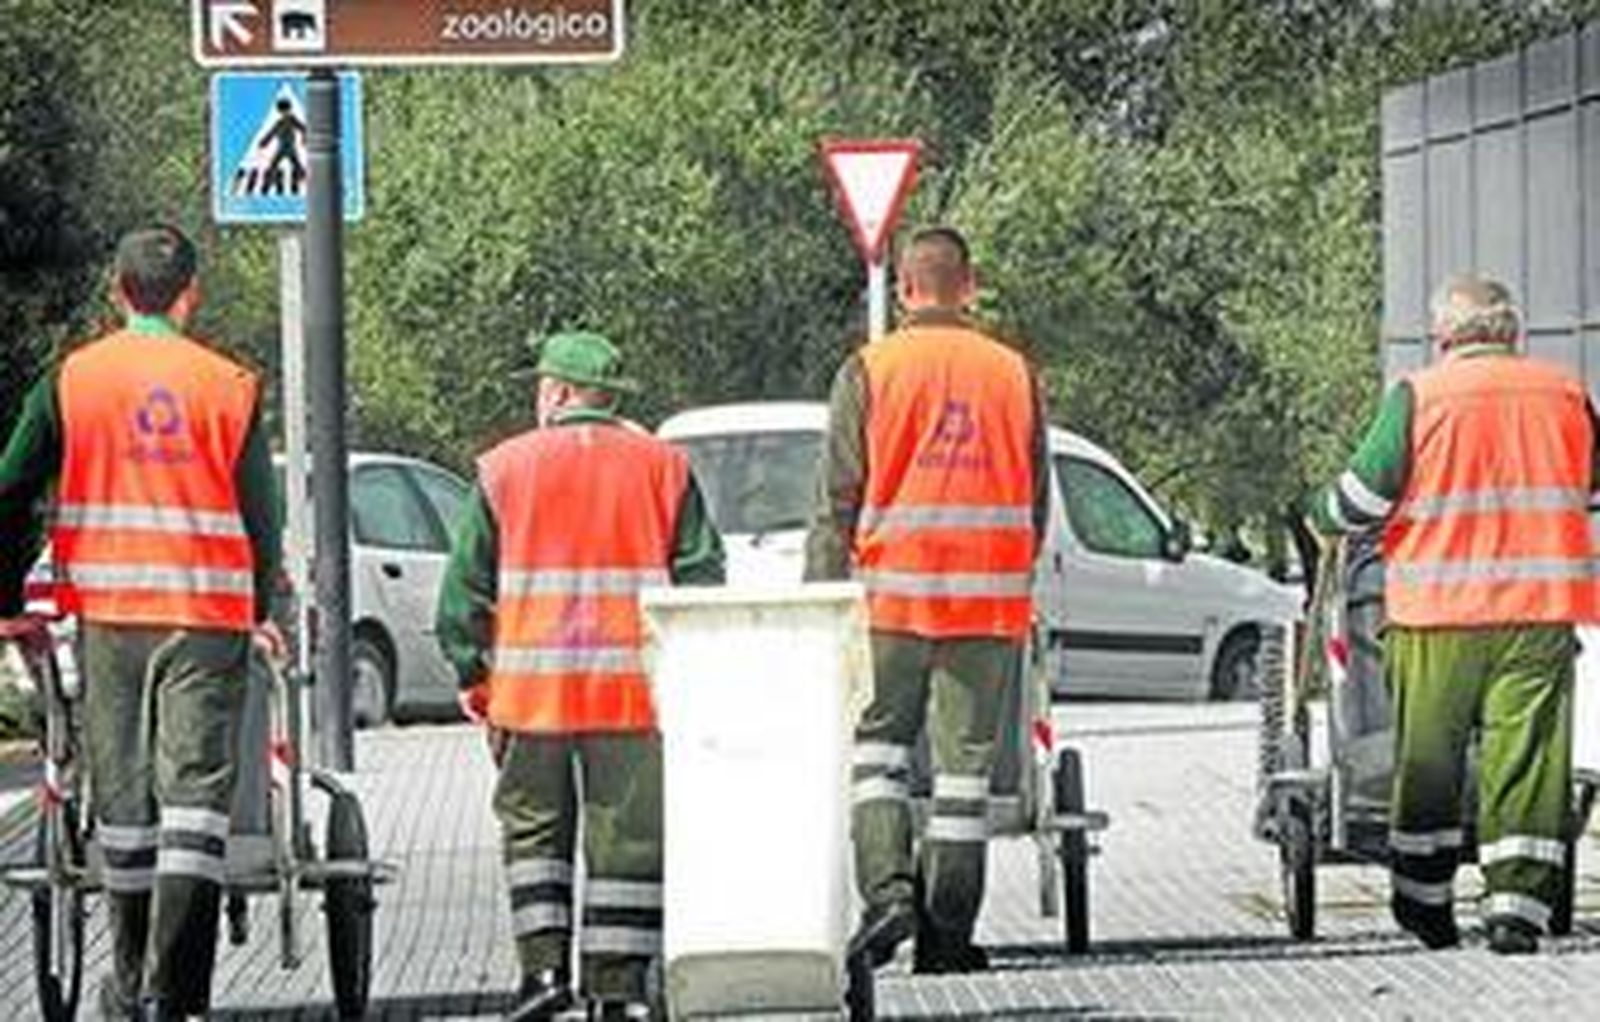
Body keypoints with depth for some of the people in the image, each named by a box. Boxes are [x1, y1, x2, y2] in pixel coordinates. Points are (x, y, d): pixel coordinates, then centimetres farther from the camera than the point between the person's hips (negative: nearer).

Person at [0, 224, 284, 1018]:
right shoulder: (229, 386, 1)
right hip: (209, 617, -1)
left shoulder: (71, 381, 2)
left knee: (123, 802, 11)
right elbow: (260, 513, 5)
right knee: (194, 794, -3)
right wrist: (262, 612, 18)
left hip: (109, 613, 1)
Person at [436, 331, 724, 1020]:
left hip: (532, 683, 0)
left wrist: (473, 677, 11)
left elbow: (466, 587, 3)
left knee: (533, 827, 13)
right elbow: (701, 577, 3)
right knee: (627, 837, 4)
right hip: (634, 690, 0)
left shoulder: (505, 468, 3)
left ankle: (543, 963, 2)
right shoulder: (663, 467, 5)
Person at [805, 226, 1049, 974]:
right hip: (990, 599, 2)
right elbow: (1037, 502, 11)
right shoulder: (1014, 374, 7)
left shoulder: (869, 372, -2)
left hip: (892, 592, -2)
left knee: (877, 744, 8)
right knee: (965, 762, 5)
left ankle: (887, 887, -12)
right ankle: (948, 934, 6)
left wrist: (820, 602, 2)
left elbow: (837, 501, -2)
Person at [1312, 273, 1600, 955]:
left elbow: (1363, 495, -4)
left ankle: (1424, 899, 21)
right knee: (1527, 757, 2)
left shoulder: (1420, 397, -4)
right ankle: (1517, 906, -5)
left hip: (1439, 614, -1)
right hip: (1541, 612, 1)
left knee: (1428, 758, 12)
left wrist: (1328, 522, 17)